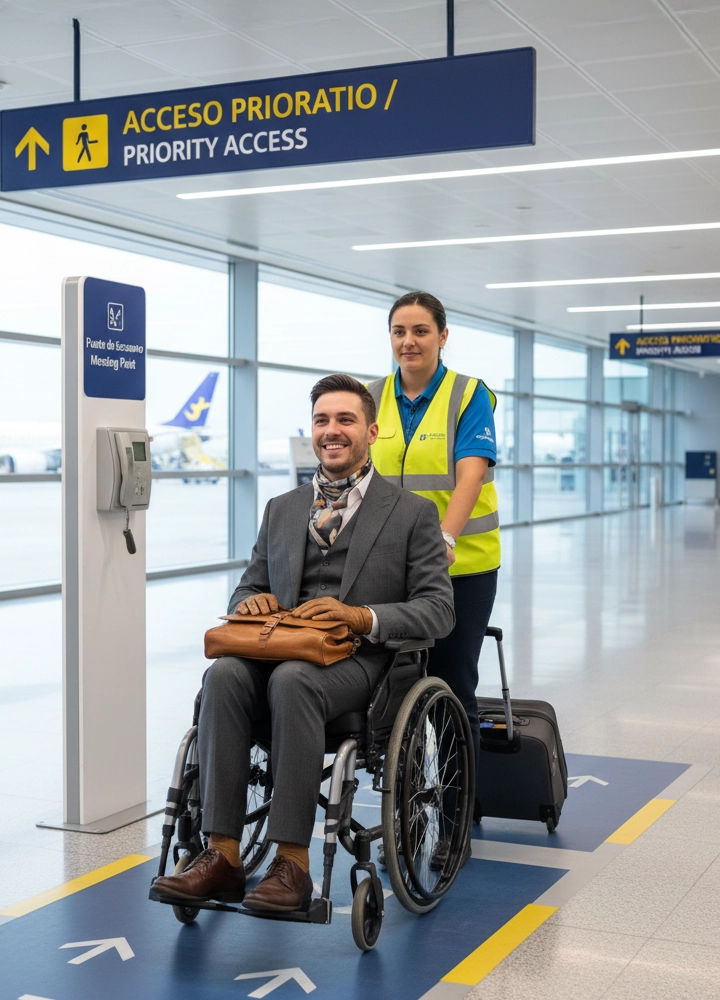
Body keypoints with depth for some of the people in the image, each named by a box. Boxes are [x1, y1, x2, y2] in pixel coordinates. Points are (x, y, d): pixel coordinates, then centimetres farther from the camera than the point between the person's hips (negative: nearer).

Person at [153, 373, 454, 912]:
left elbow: (437, 609, 1)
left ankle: (292, 862, -34)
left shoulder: (412, 513, 10)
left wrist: (362, 616, -17)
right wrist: (253, 600, -1)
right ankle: (223, 856, -31)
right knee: (224, 674, -30)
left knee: (292, 679, -37)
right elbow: (247, 588, 25)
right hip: (279, 650, 4)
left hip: (359, 660, -4)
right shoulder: (281, 509, 24)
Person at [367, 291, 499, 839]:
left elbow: (470, 475, -17)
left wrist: (444, 536, -31)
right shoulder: (376, 398, 7)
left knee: (452, 687, 3)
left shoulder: (470, 395, -5)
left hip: (461, 563, -3)